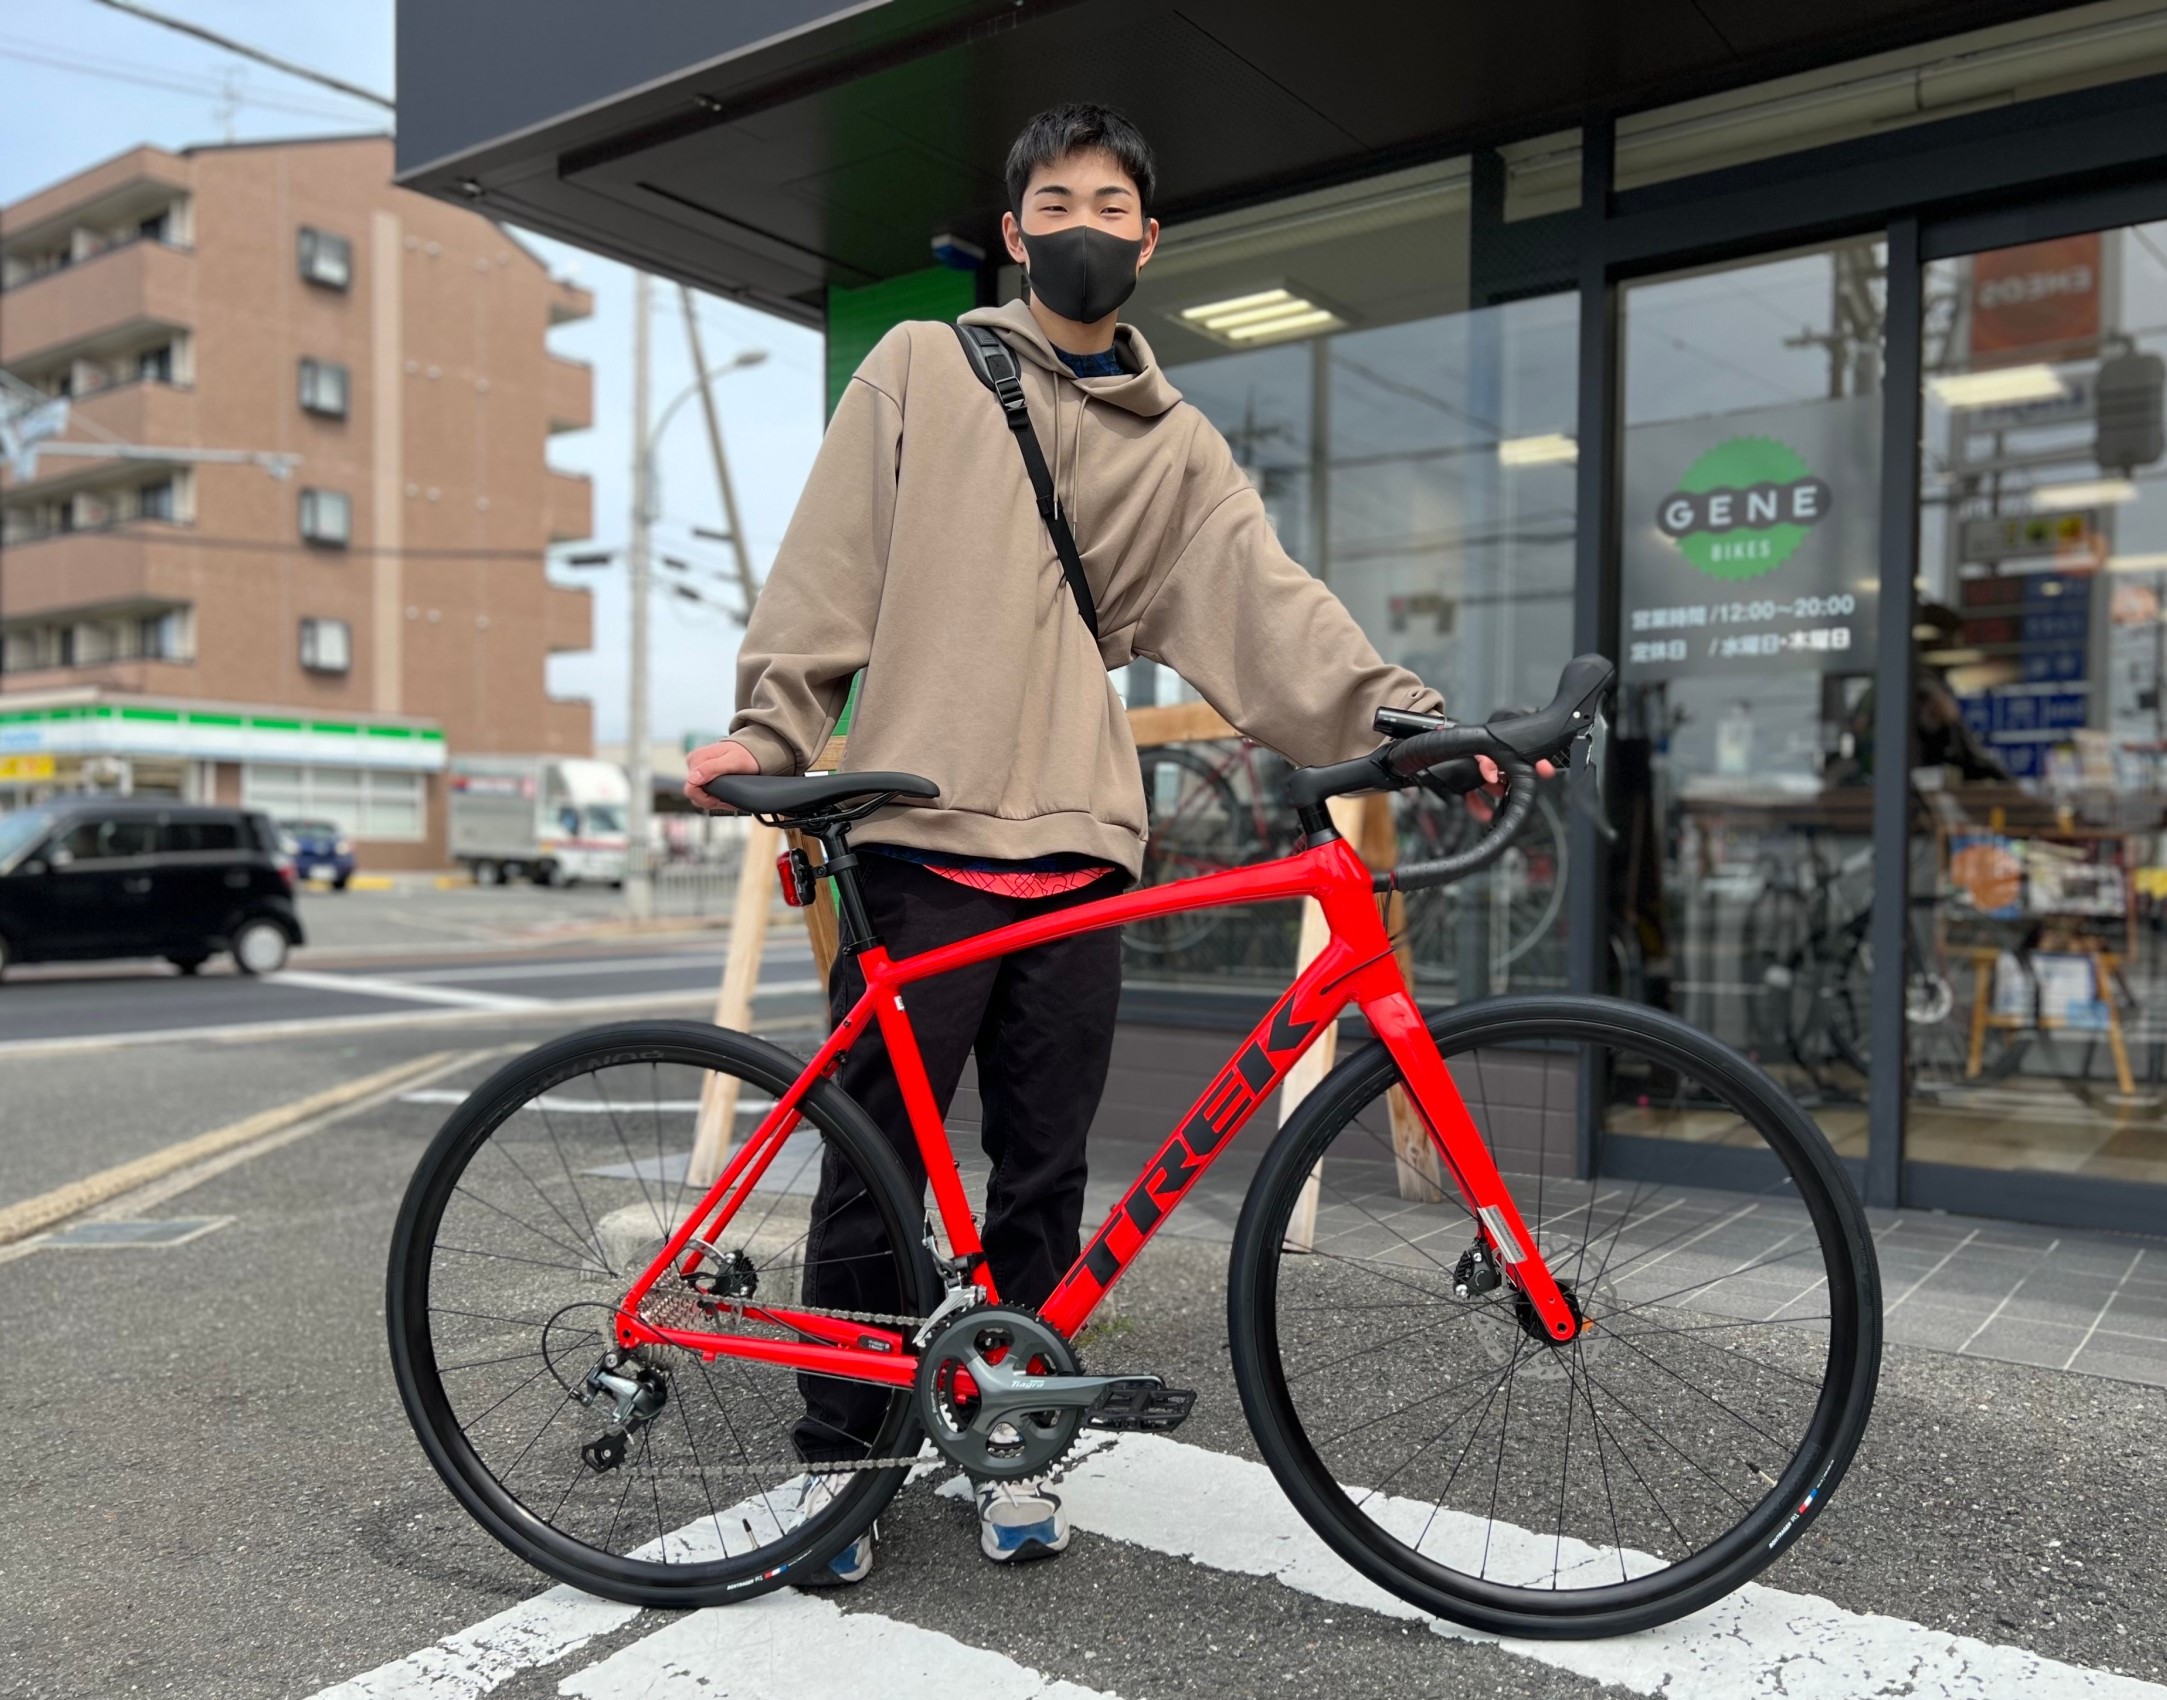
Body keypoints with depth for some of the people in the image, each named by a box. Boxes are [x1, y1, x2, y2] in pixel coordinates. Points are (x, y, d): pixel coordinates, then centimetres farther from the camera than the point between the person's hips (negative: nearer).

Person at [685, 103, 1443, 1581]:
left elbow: (1269, 603, 3)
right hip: (919, 836, -2)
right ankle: (838, 1447, 21)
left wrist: (1406, 713, -11)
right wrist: (771, 723, -8)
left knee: (1044, 1169, 8)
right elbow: (830, 567, 4)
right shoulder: (920, 369, 9)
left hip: (1076, 845, 3)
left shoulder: (1177, 446, 15)